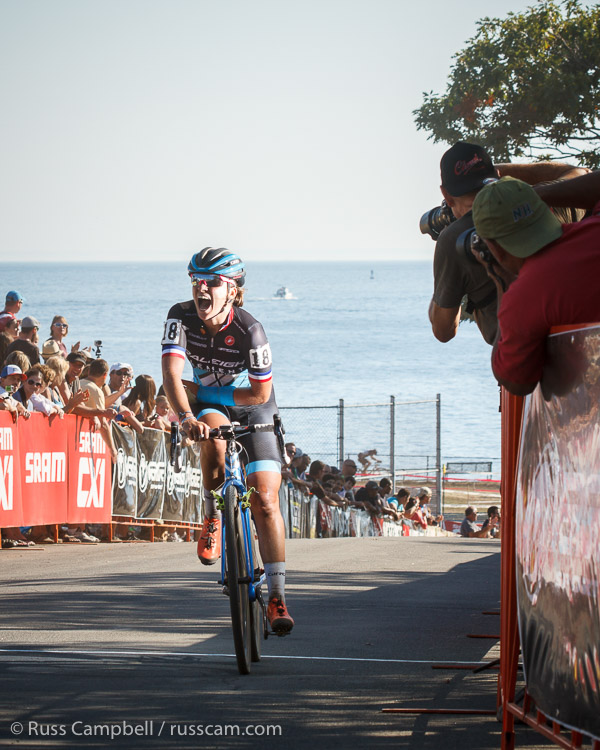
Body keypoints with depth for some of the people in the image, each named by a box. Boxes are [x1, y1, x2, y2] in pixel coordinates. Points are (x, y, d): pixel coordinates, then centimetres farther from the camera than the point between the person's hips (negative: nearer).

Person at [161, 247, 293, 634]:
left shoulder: (249, 330, -29)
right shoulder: (182, 316, -22)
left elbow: (261, 393, -21)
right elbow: (172, 373, -33)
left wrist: (204, 393, -17)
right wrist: (187, 416, -50)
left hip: (252, 408, -2)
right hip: (209, 404, 2)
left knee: (265, 501, -12)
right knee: (214, 439, -36)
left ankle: (277, 596, -8)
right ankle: (213, 516, -7)